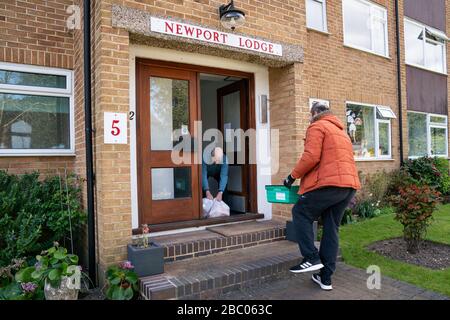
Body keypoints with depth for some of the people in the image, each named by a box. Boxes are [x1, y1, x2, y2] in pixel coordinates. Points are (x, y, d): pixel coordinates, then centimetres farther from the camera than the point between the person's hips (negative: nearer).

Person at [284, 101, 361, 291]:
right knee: (331, 228, 10)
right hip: (349, 184, 9)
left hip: (330, 183, -8)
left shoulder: (317, 127, 1)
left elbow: (311, 157, -13)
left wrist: (293, 176, -4)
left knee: (300, 213, 7)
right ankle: (325, 278, 14)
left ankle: (312, 259, -1)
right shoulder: (341, 131, 28)